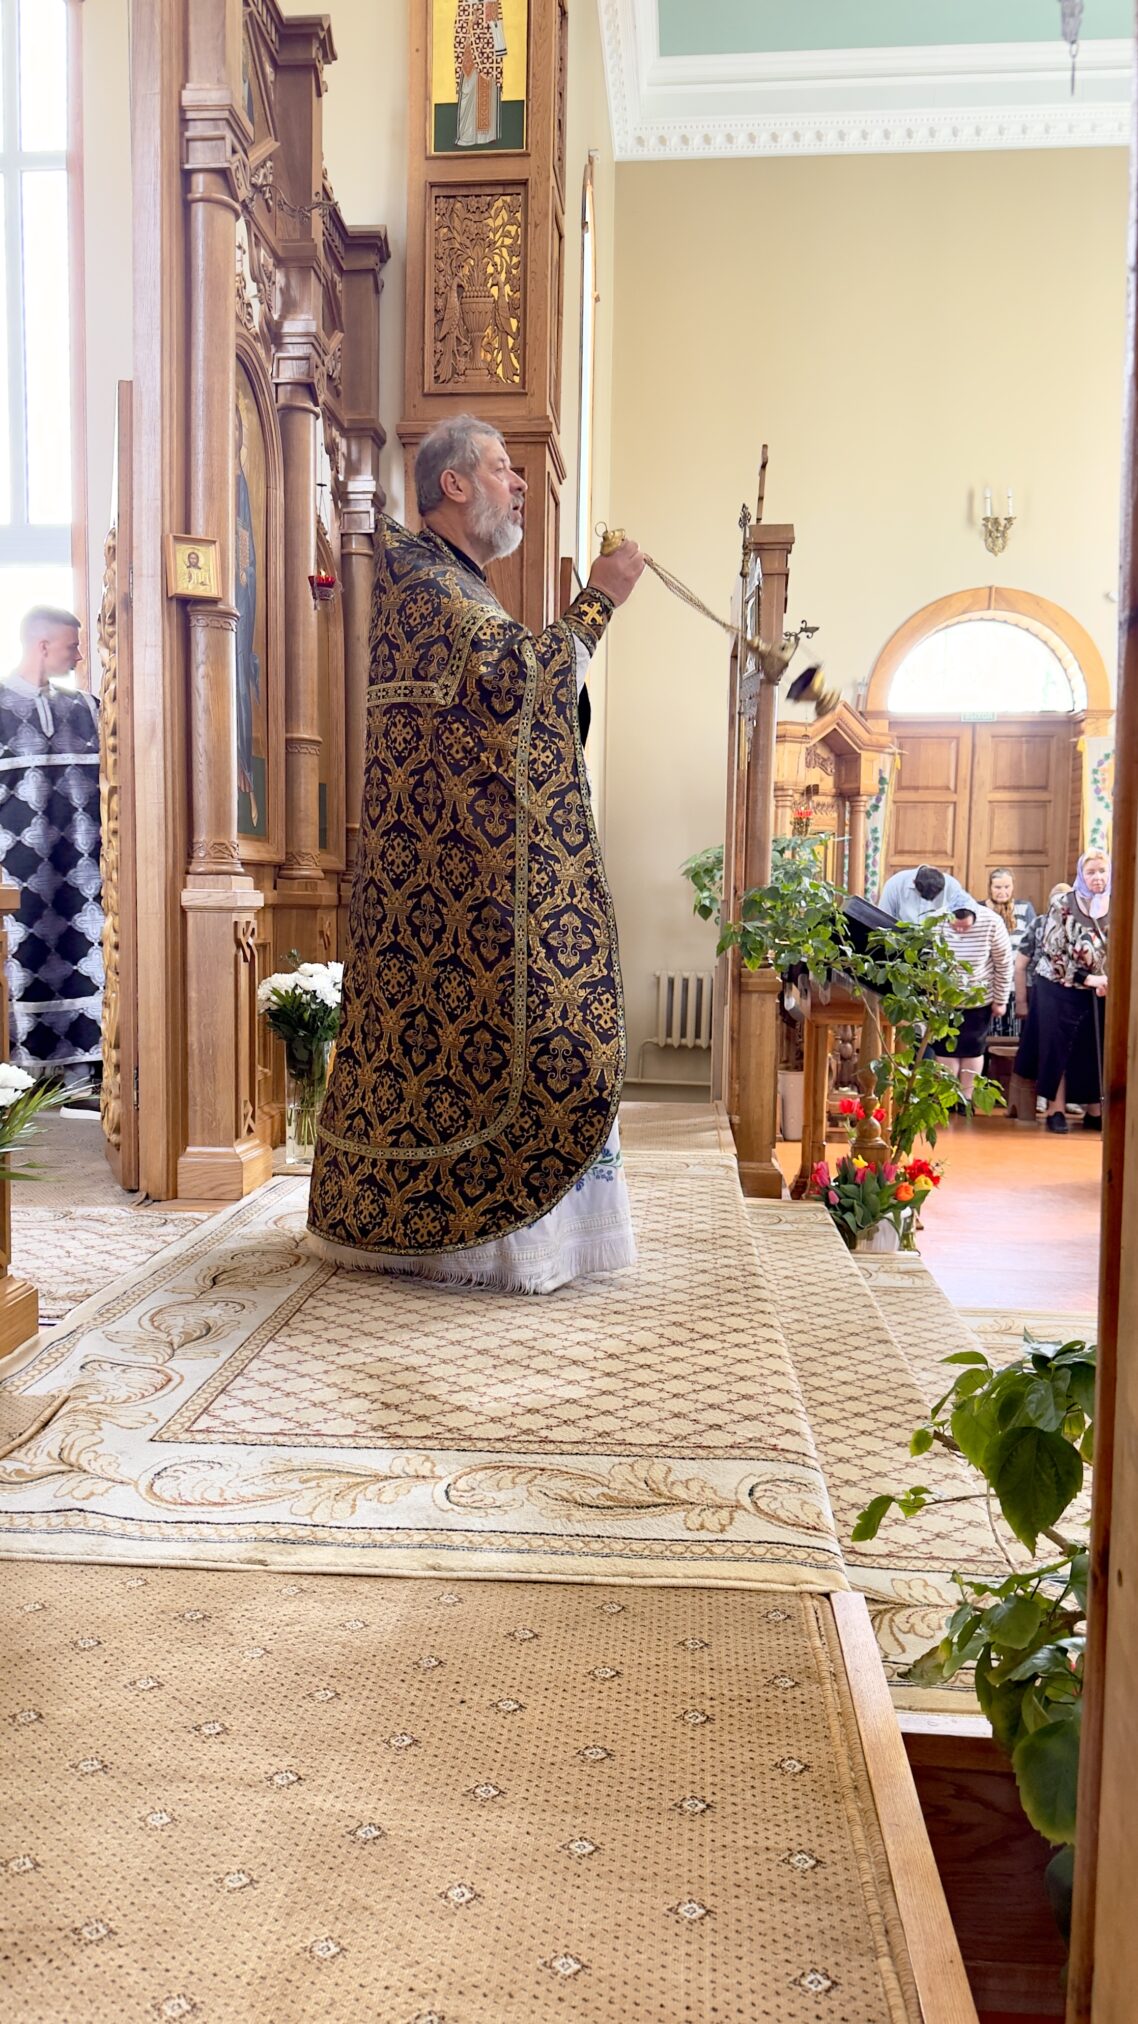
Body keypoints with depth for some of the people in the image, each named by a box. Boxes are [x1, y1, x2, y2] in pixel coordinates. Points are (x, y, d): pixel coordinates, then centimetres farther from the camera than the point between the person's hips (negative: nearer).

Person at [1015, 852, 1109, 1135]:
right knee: (1057, 1048, 0)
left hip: (1101, 992, 3)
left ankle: (1094, 1111, 16)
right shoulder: (1063, 905, -6)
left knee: (1097, 1052, 6)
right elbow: (1053, 950, -10)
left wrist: (1109, 982, -11)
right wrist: (1086, 978, -15)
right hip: (1060, 989, -3)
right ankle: (1056, 1110, 7)